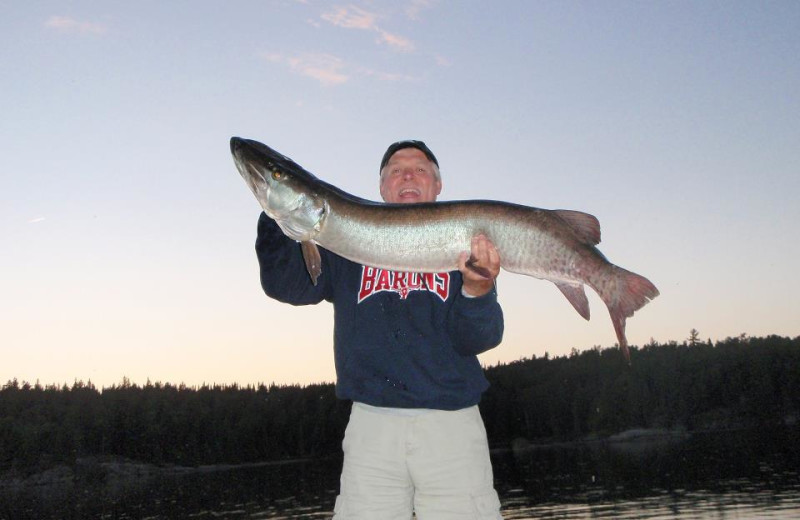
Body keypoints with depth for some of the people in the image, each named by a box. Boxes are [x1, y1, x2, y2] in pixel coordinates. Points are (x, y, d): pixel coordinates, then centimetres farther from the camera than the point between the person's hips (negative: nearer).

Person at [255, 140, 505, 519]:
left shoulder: (464, 248, 7)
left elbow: (477, 340, -2)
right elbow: (286, 285, 0)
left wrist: (478, 289, -23)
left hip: (451, 421, 0)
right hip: (372, 421, 1)